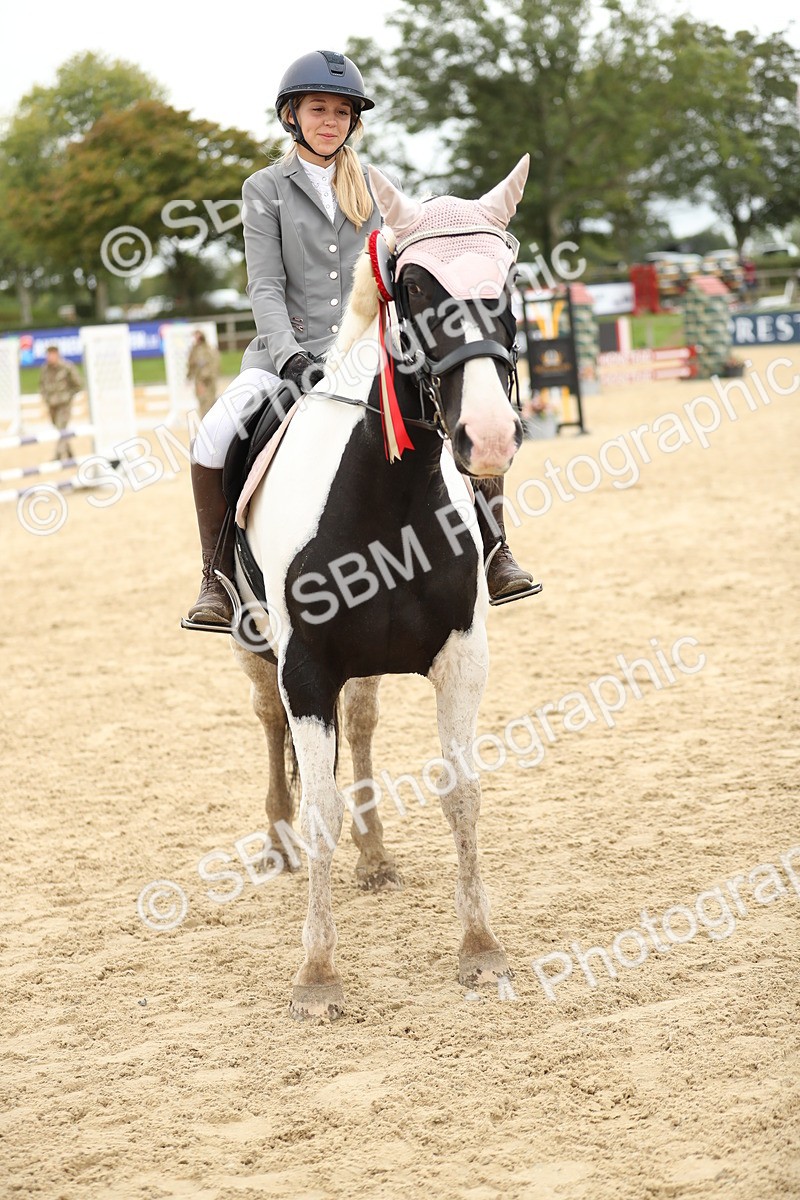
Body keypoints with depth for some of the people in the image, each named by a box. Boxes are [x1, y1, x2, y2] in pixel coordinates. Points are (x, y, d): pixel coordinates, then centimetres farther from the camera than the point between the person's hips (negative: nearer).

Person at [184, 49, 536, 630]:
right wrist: (292, 357, -20)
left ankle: (493, 556, -3)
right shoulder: (266, 189, 5)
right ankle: (219, 578, -11)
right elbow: (266, 286, -5)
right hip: (290, 350, -2)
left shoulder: (374, 189, 14)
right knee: (214, 438, -27)